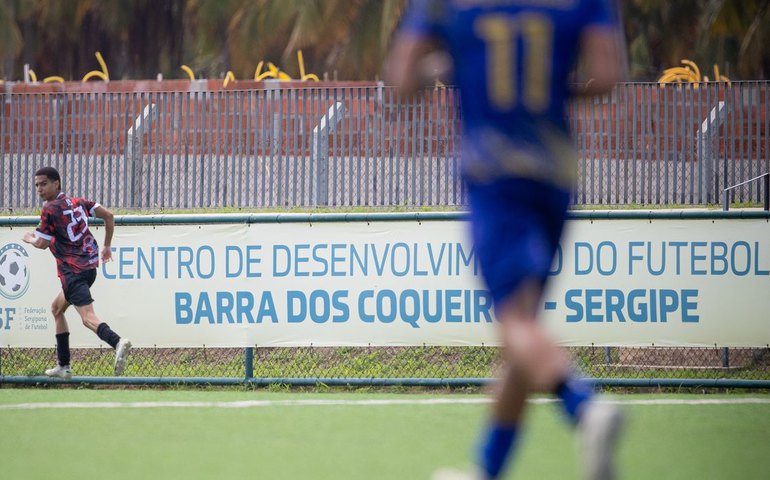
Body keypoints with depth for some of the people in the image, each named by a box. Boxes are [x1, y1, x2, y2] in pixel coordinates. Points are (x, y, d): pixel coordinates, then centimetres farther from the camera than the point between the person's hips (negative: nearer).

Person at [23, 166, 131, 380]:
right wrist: (107, 246, 19)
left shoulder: (50, 209, -7)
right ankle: (63, 366, 25)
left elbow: (42, 243, -5)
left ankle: (117, 342, -50)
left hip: (73, 271, -9)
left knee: (88, 317, -22)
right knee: (57, 308, 25)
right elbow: (108, 215, 12)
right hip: (89, 265, 9)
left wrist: (29, 238, 18)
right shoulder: (77, 202, 15)